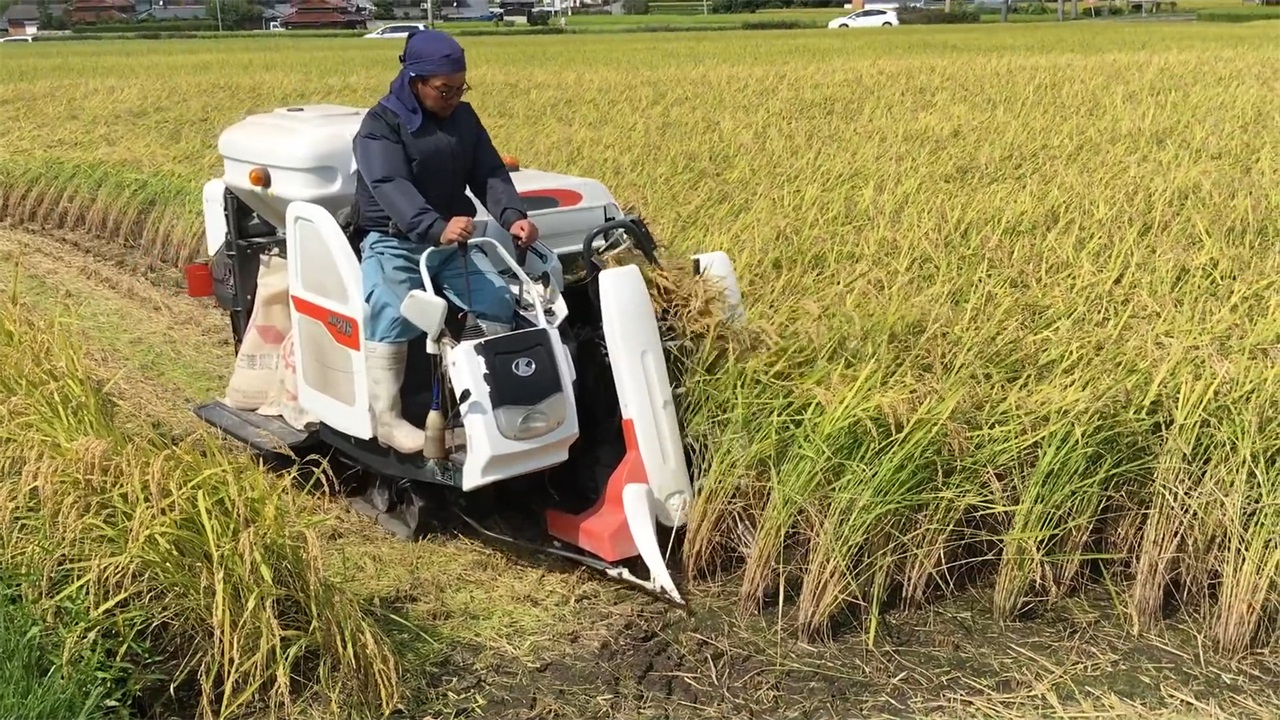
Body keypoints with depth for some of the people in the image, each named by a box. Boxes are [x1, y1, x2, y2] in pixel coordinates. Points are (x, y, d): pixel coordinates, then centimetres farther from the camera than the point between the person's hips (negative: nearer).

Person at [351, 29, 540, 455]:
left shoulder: (464, 118, 8)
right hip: (392, 241, -5)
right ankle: (387, 419, -24)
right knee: (393, 314, -31)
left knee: (499, 303, -15)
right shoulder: (381, 124, -11)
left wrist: (513, 216, -20)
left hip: (452, 241, 5)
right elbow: (392, 186, -26)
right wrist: (436, 227, -46)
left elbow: (490, 173, 3)